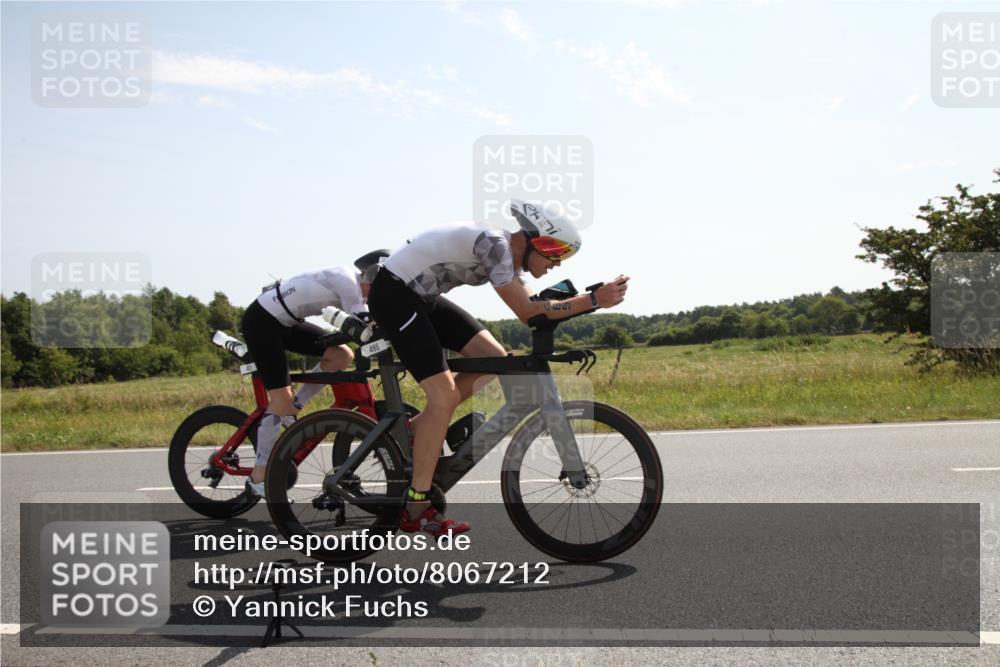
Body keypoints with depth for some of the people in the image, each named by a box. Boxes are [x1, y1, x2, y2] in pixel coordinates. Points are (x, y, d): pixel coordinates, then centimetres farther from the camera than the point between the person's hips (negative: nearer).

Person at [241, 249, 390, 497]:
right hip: (261, 321, -9)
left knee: (342, 356, -1)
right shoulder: (348, 281, -22)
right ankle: (258, 480, -1)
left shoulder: (353, 283, 5)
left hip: (284, 321, 9)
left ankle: (291, 409, 9)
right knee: (282, 397, -11)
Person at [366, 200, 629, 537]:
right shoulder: (495, 244, -24)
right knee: (444, 395, -15)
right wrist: (594, 300, -27)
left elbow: (531, 308, 8)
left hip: (422, 297, 10)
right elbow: (526, 312, -25)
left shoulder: (508, 254, 6)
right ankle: (416, 509, -8)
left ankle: (414, 430, 11)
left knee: (493, 359, 2)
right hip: (393, 294, -10)